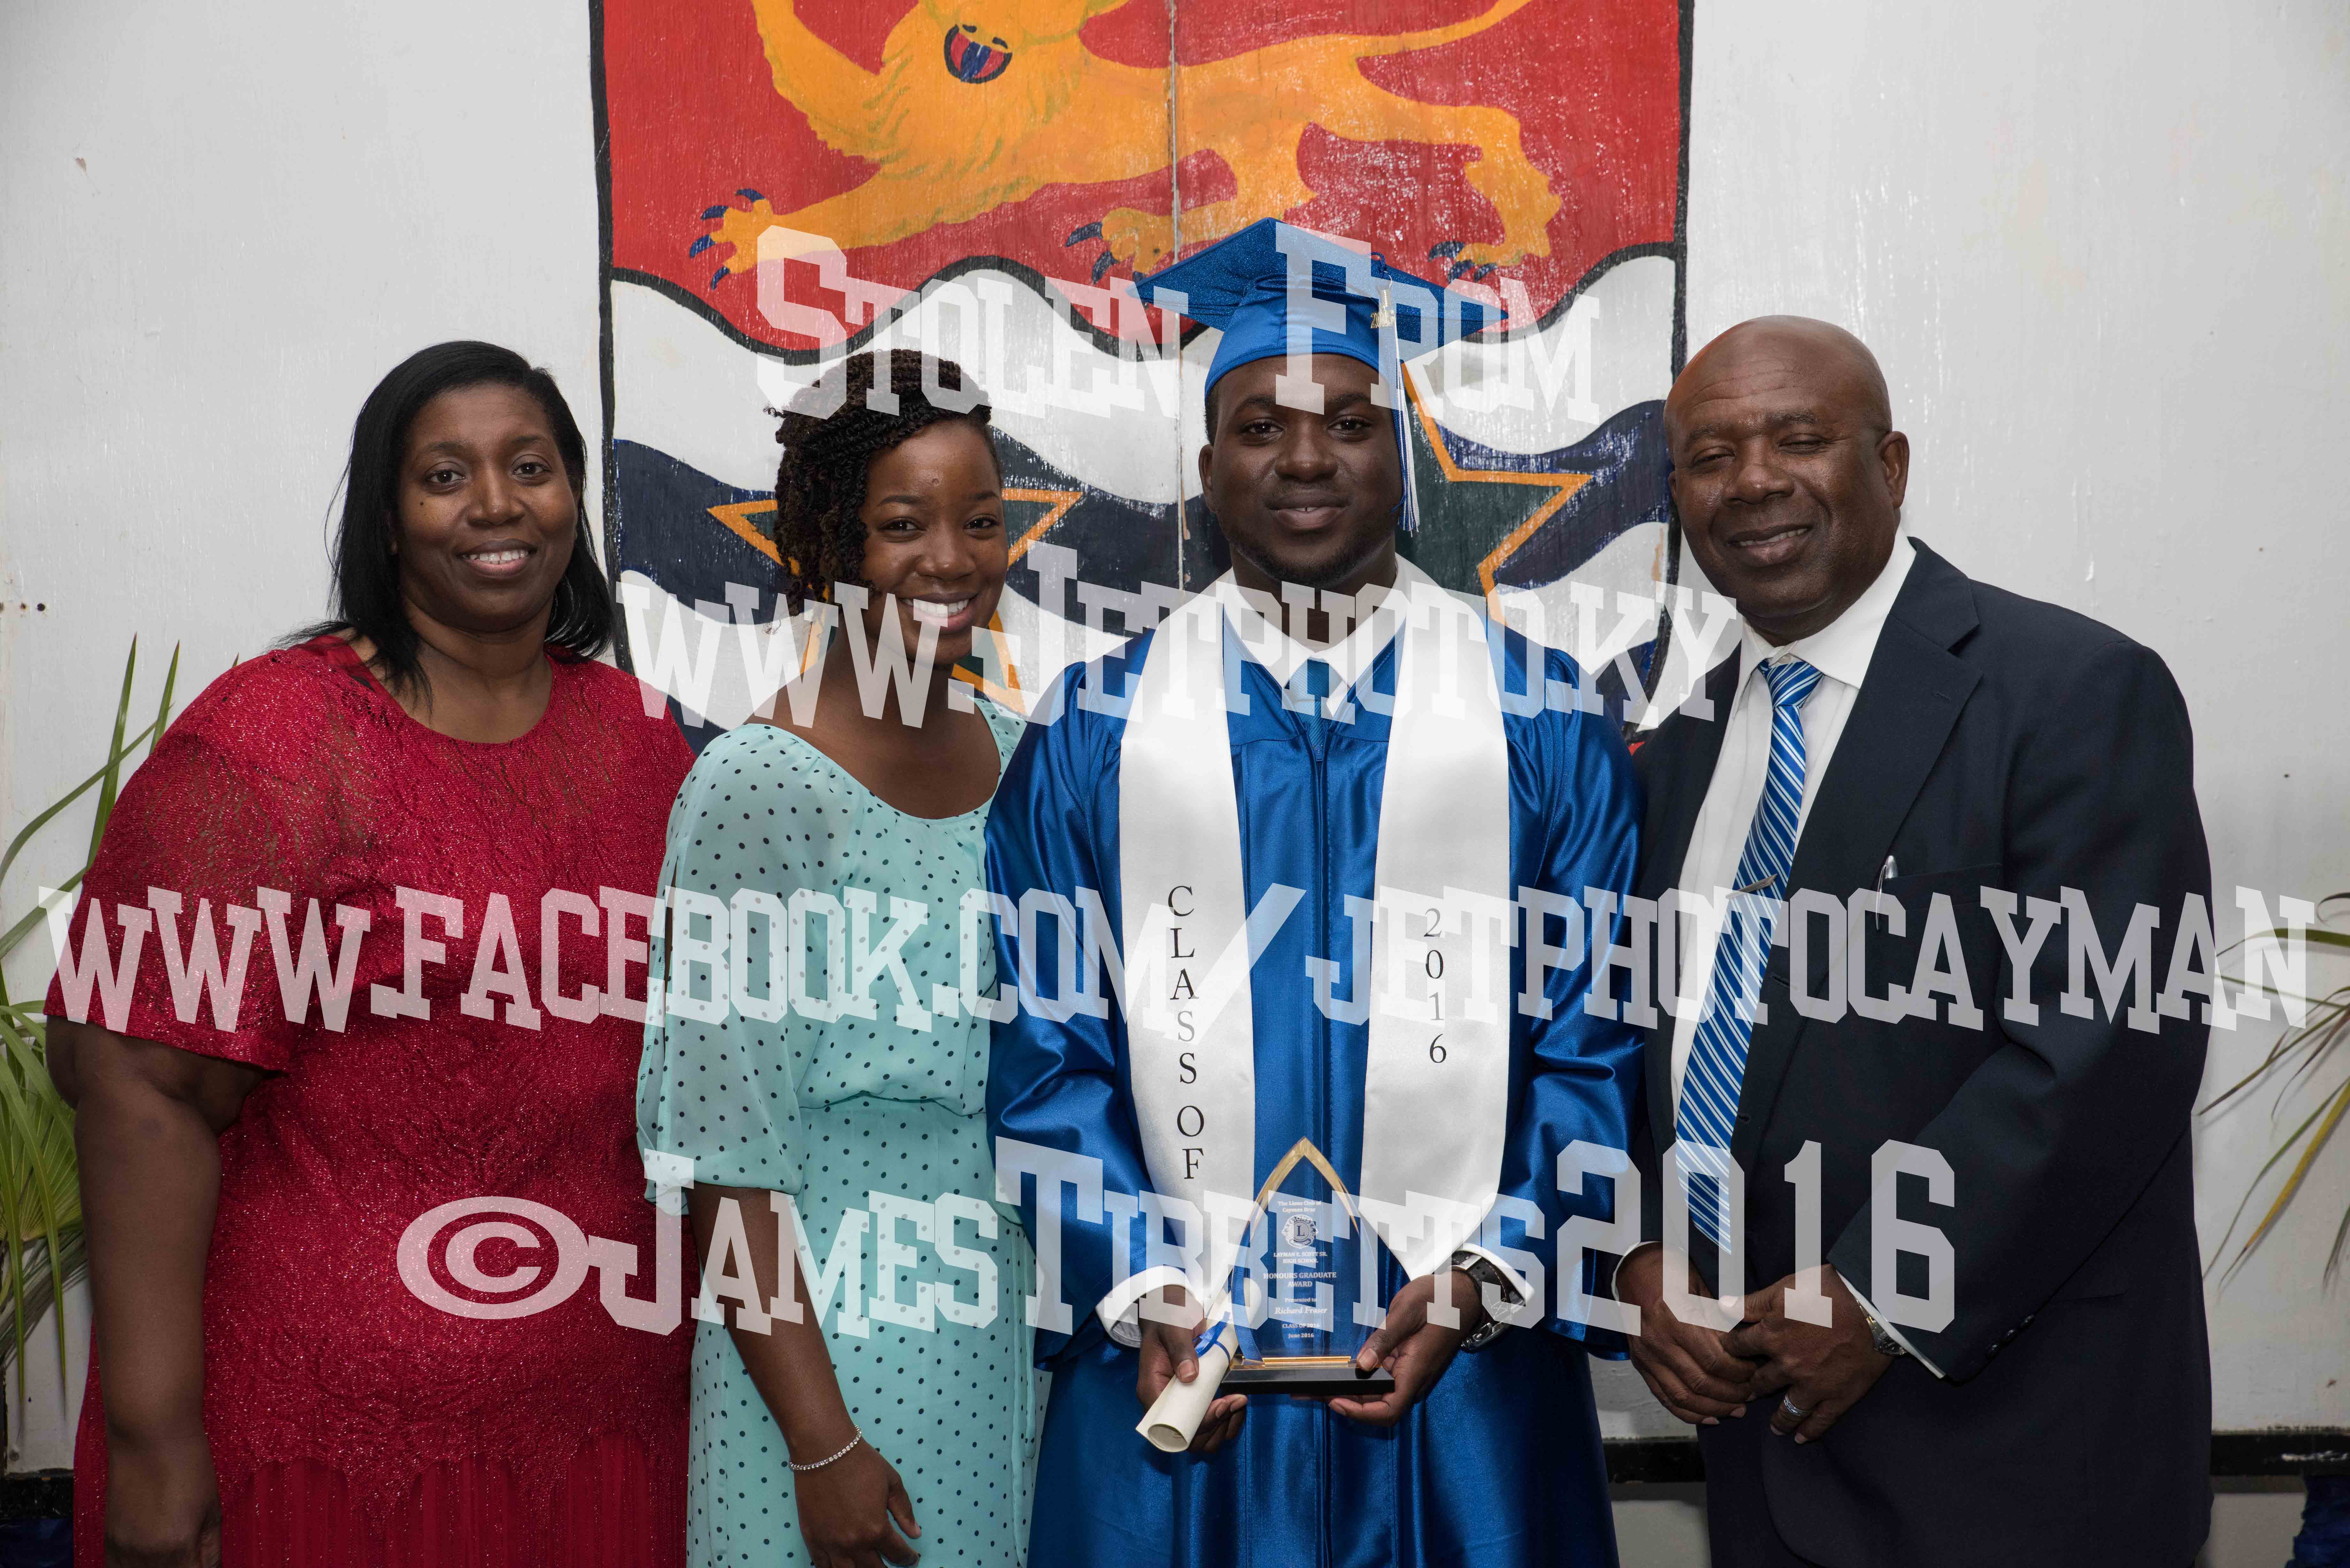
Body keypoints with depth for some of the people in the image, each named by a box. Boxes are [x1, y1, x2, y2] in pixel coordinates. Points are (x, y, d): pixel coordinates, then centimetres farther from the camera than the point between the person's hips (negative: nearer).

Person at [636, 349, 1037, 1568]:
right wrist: (825, 1444, -16)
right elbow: (731, 1157, -16)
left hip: (1017, 1338, 6)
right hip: (830, 1342, -6)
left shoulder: (1018, 759, 3)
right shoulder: (761, 784, -16)